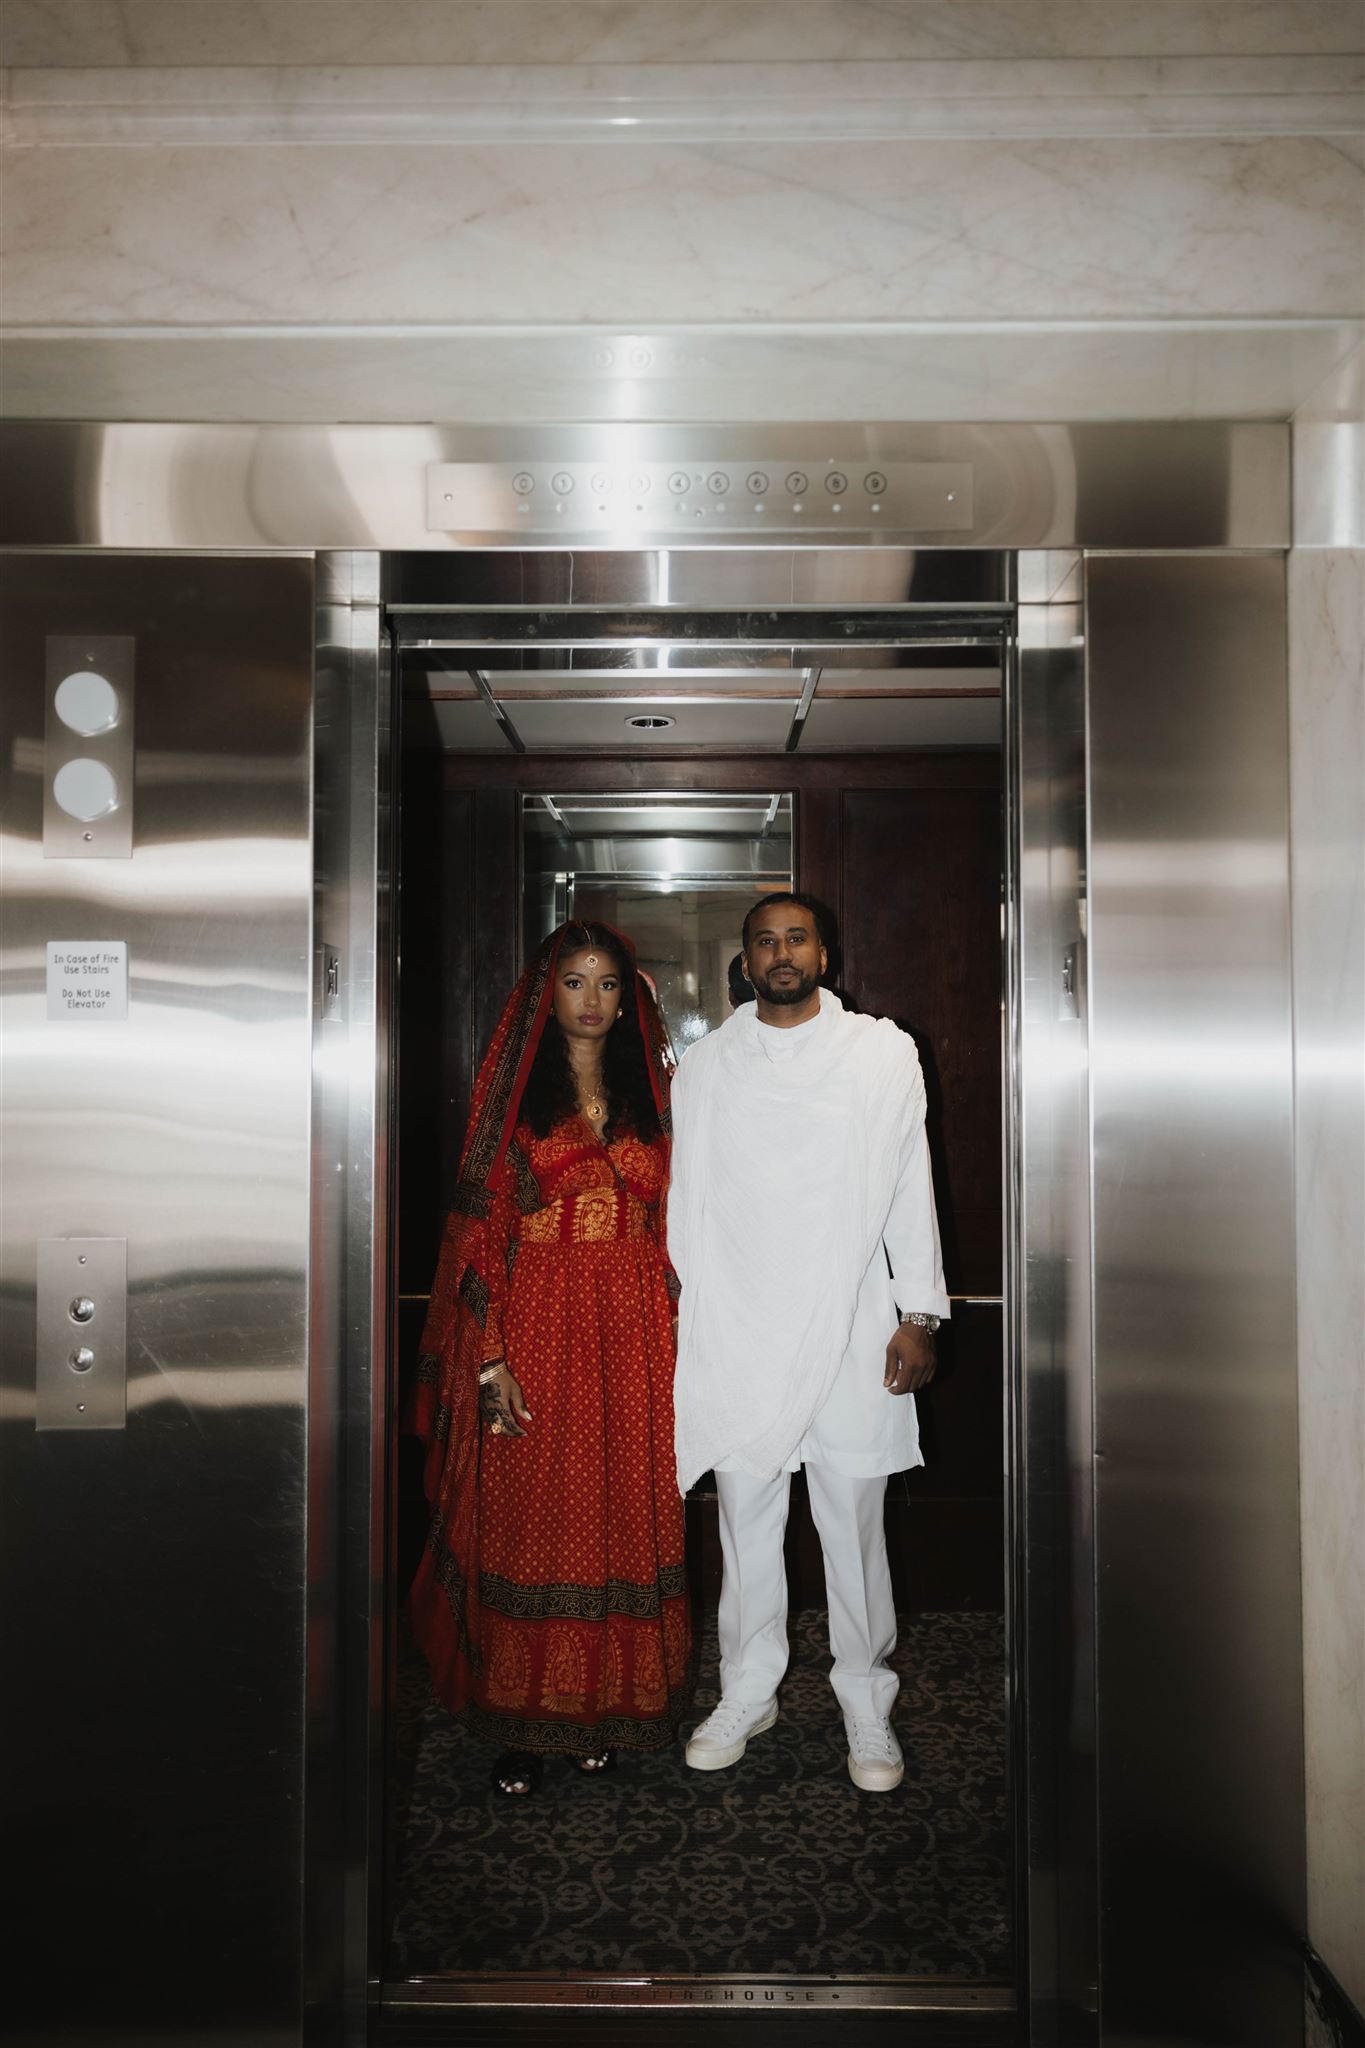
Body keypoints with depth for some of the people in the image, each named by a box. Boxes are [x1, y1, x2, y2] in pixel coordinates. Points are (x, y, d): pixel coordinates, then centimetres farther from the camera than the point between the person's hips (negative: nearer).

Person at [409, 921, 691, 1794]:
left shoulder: (649, 1094, 10)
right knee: (531, 1520, 2)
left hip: (634, 1337, 3)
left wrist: (678, 1342, 6)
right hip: (537, 1327, -2)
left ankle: (608, 1708, 22)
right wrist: (491, 1360, -11)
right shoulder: (516, 1093, 1)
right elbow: (481, 1228, -4)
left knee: (624, 1519, 7)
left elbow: (669, 1228, 12)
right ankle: (524, 1725, 15)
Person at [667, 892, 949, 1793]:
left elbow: (910, 1188, 1)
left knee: (856, 1529, 7)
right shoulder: (704, 1065, 5)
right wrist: (688, 1328, 6)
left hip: (852, 1333, -1)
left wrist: (918, 1317, -3)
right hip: (738, 1335, 2)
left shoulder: (885, 1053, 1)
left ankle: (868, 1706, 25)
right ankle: (748, 1694, 29)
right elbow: (687, 1200, 8)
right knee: (746, 1526, 11)